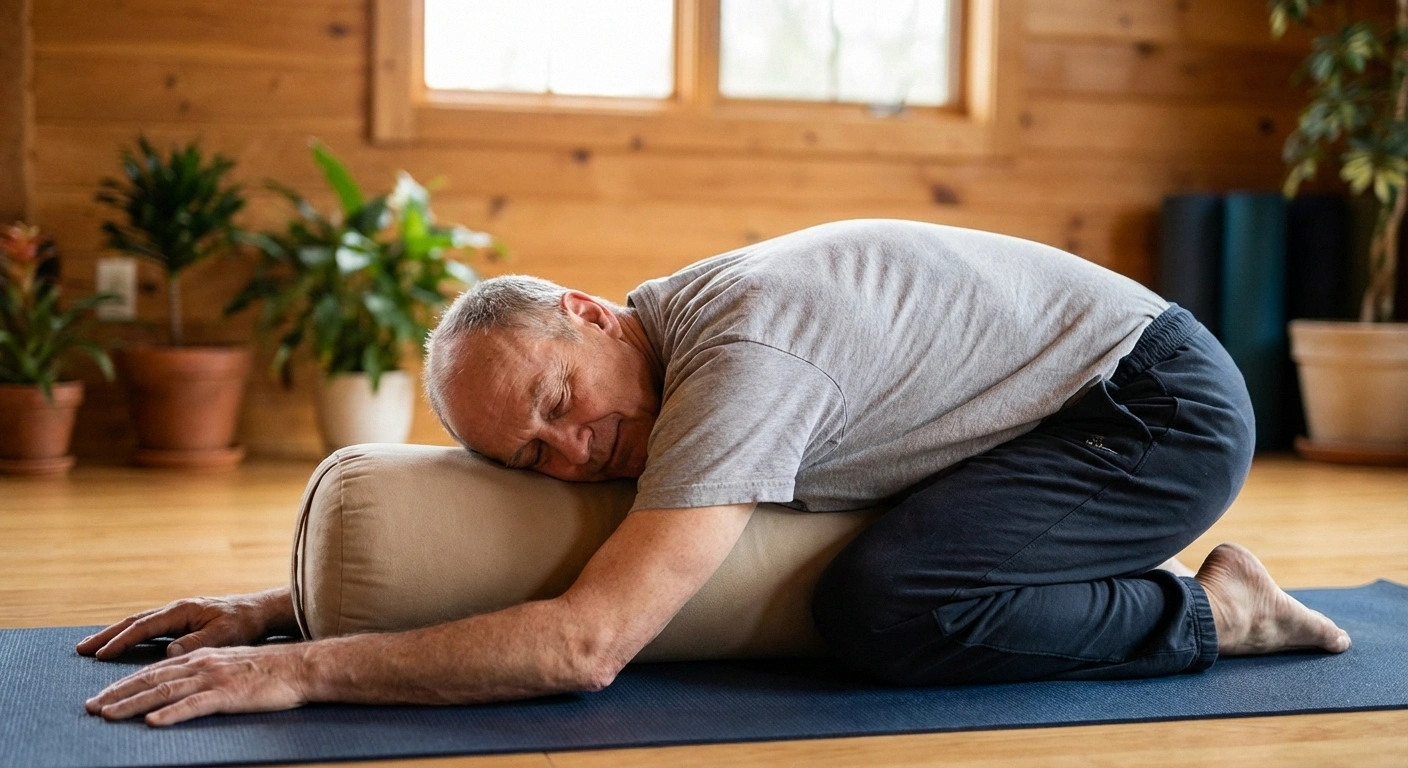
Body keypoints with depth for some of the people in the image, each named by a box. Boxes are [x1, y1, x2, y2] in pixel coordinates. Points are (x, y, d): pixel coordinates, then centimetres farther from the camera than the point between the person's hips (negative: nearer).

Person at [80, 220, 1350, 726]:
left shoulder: (740, 363, -30)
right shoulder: (644, 349, -1)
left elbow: (587, 643, -36)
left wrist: (294, 670, -34)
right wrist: (273, 604, 0)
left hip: (1158, 396, -9)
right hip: (1078, 399, 9)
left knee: (883, 611, -27)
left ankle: (1213, 612, -5)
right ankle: (1175, 569, 20)